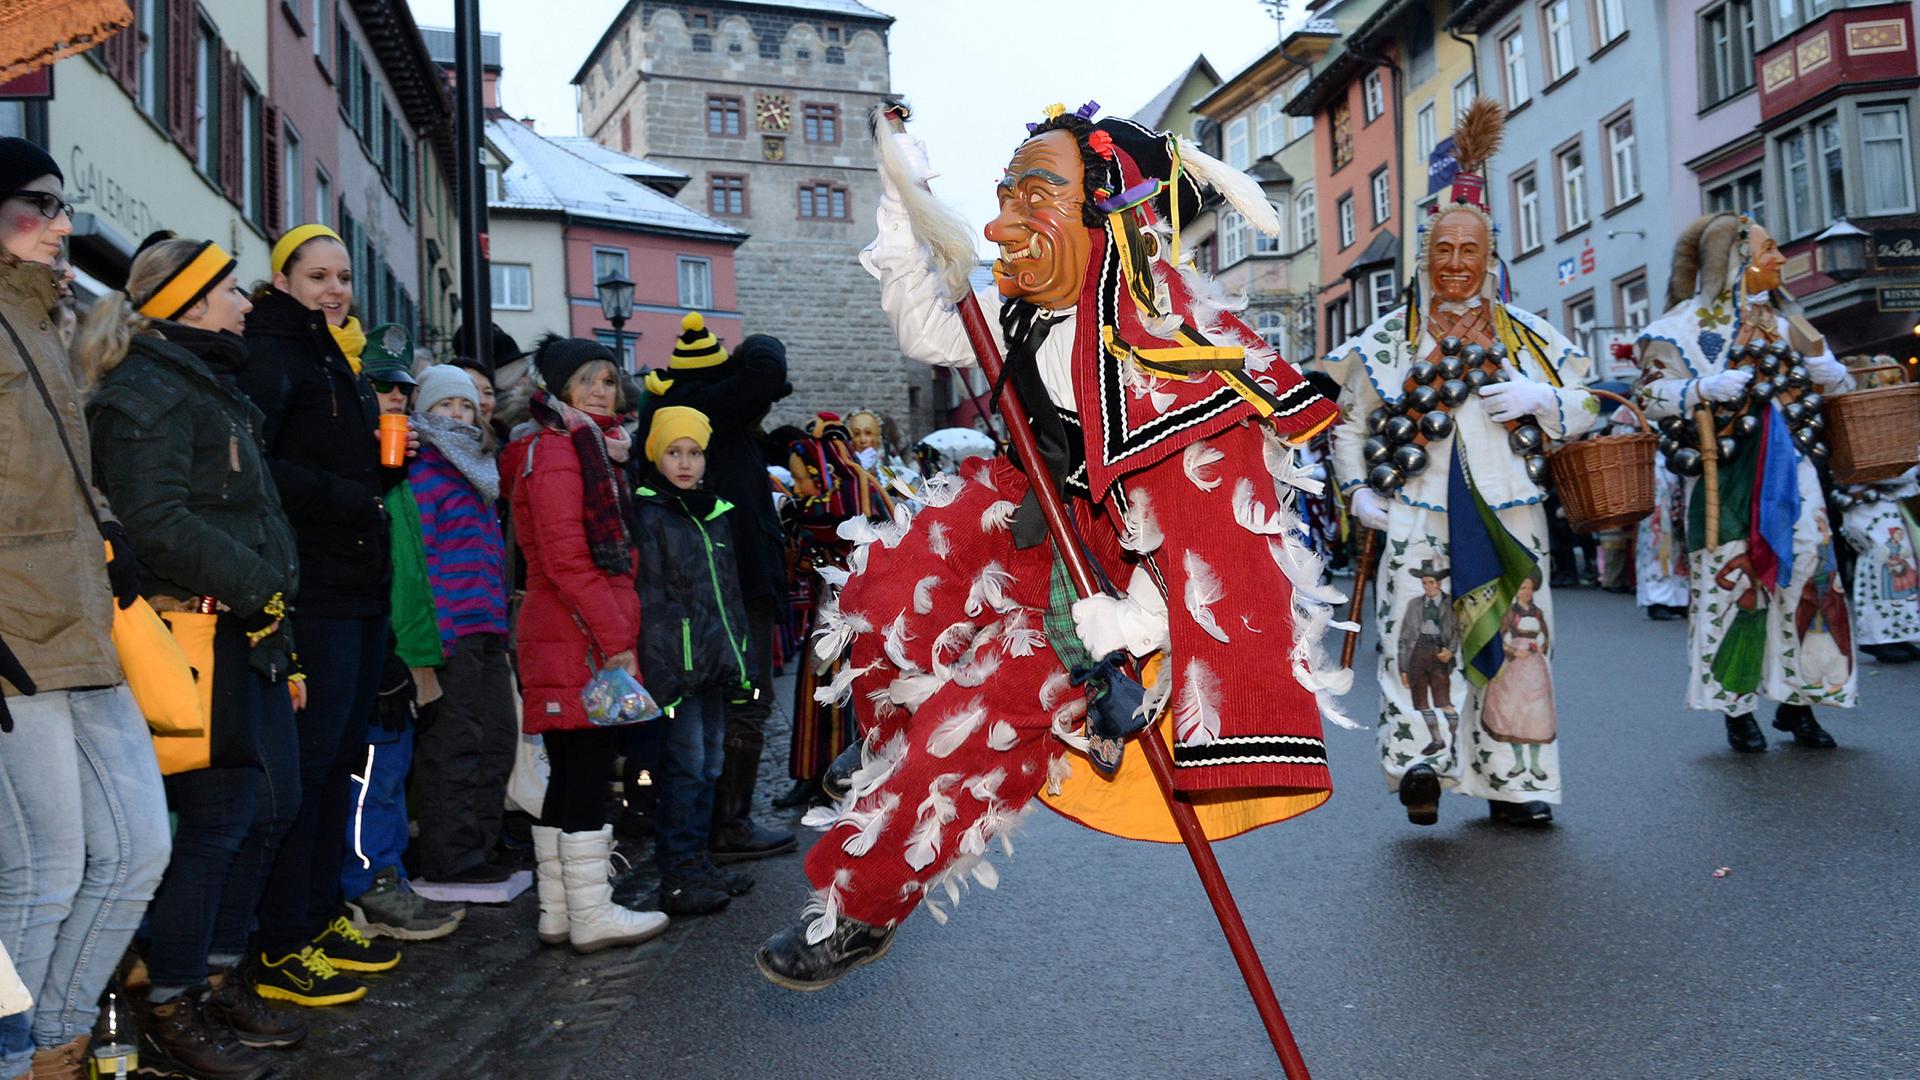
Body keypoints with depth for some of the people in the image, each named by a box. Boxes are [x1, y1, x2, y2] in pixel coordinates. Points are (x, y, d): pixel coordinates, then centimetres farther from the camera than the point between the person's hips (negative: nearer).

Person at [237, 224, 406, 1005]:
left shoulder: (340, 361, 21)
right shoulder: (274, 355, -6)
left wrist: (391, 462, 5)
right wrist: (346, 496, -16)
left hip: (361, 587, 9)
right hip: (314, 589, -9)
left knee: (341, 759, 13)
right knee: (308, 759, -7)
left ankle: (321, 917, 23)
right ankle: (283, 949, 1)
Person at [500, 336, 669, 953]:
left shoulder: (589, 447, 21)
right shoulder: (555, 451, -9)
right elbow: (566, 558, -18)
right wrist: (615, 636, -19)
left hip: (577, 639, 10)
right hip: (580, 638, -10)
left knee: (570, 776, 11)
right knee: (589, 772, -6)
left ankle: (558, 911, 18)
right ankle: (591, 914, 0)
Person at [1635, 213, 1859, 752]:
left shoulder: (1781, 319, 16)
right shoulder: (1688, 323, -1)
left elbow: (1833, 383, 24)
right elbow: (1651, 395, -7)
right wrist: (1707, 390, -22)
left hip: (1788, 467, 5)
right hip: (1726, 473, -5)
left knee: (1806, 574, 0)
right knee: (1731, 581, -5)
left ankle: (1796, 699, 12)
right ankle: (1736, 708, 7)